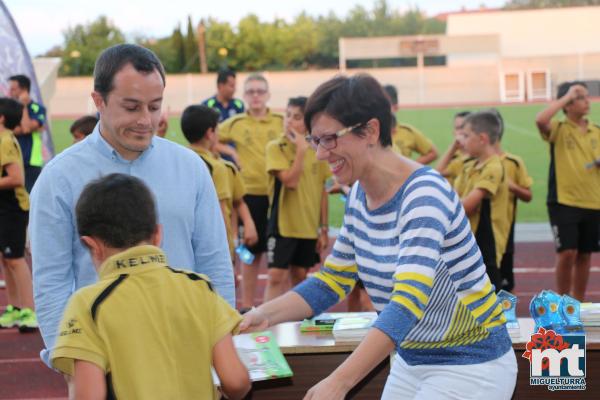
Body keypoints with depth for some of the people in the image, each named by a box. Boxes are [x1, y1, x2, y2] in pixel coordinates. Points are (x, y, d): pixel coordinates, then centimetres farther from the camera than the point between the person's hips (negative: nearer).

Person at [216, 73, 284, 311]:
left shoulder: (281, 122, 3)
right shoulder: (235, 124, 3)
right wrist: (232, 152, -2)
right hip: (250, 192, 0)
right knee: (251, 250, 7)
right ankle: (247, 305, 15)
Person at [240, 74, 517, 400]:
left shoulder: (424, 194, -23)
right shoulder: (359, 196, 1)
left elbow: (408, 302, -34)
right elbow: (331, 281, 9)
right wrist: (266, 314, -8)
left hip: (470, 367, -7)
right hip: (411, 361, 7)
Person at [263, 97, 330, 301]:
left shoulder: (317, 150, 5)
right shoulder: (275, 147, -7)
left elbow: (322, 192, 9)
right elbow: (290, 181, -20)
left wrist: (324, 228, 7)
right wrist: (301, 149, -19)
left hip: (309, 226, 4)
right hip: (282, 224, -4)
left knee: (300, 276, 11)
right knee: (276, 275, -9)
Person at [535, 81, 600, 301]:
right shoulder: (559, 129, -5)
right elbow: (540, 120, -27)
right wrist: (567, 96, -19)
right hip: (563, 201, -4)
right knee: (567, 252, -10)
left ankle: (579, 301, 22)